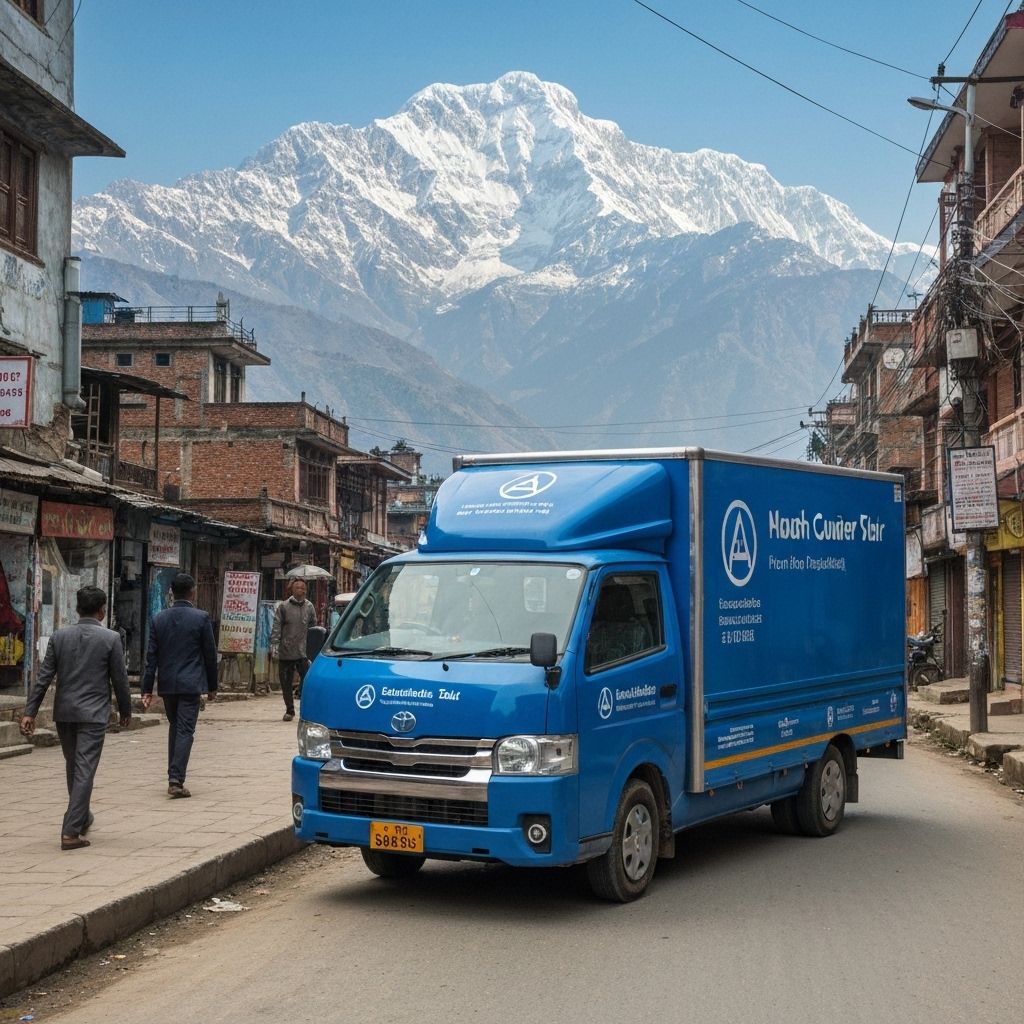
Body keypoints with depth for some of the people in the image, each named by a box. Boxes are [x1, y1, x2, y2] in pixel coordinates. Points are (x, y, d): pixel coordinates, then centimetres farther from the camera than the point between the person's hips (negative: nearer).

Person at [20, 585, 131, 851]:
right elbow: (120, 680, -3)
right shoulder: (110, 639, -7)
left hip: (64, 713, 4)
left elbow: (44, 677, 0)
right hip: (93, 714, -4)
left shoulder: (59, 637, 2)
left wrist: (30, 712, 2)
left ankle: (82, 818, 36)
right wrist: (125, 711, 10)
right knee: (84, 771, -3)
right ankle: (71, 832, -8)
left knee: (73, 768, 19)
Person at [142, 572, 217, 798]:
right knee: (185, 730, -3)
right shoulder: (201, 618, -7)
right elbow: (210, 654, -3)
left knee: (174, 728, 17)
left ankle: (174, 777, 20)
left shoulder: (159, 619, 3)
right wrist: (212, 685, 8)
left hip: (166, 684, 4)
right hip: (191, 684, -4)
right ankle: (176, 780, -11)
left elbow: (151, 655, 3)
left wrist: (147, 689, 5)